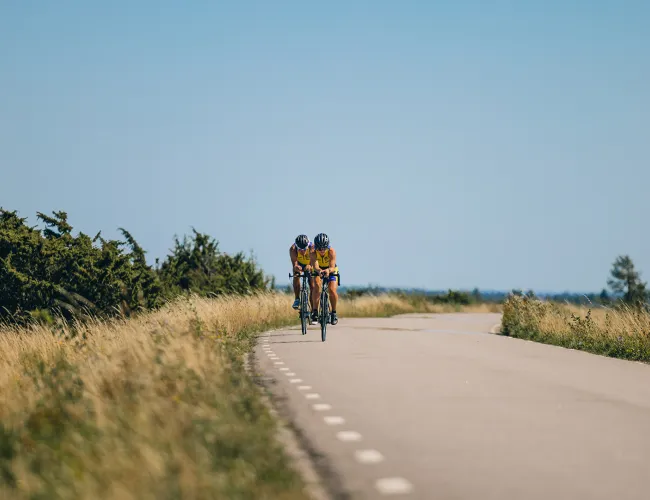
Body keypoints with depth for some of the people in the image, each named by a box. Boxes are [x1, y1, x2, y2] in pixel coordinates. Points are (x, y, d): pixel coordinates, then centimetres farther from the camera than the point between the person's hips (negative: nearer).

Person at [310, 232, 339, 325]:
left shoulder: (331, 252, -32)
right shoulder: (314, 253, -29)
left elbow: (332, 267, -41)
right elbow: (315, 266, -42)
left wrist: (328, 270, -64)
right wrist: (319, 270, -65)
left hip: (331, 271, -1)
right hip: (318, 270, 1)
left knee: (332, 290, -20)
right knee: (316, 285, -28)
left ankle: (334, 312, 2)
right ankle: (315, 310, -20)